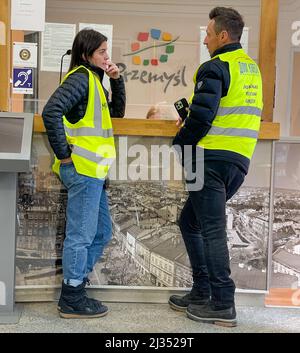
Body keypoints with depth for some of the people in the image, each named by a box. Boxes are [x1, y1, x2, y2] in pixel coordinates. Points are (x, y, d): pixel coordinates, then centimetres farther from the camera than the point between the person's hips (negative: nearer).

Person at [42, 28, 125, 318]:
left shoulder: (92, 79, 19)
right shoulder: (80, 77, -10)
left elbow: (117, 111, 25)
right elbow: (51, 111, -24)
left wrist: (116, 81, 12)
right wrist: (63, 152, -18)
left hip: (91, 170, 10)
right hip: (82, 169, -10)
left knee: (101, 232, 16)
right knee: (81, 235, -3)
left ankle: (75, 289, 25)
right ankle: (72, 301, 9)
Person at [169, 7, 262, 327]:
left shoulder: (215, 67, -9)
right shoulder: (252, 68, 19)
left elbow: (201, 117, -18)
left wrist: (178, 146, -3)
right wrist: (191, 119, 17)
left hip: (212, 158, -9)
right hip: (239, 162, 9)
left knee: (212, 229, -4)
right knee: (190, 221, 17)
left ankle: (223, 304, 2)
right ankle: (202, 292, 21)